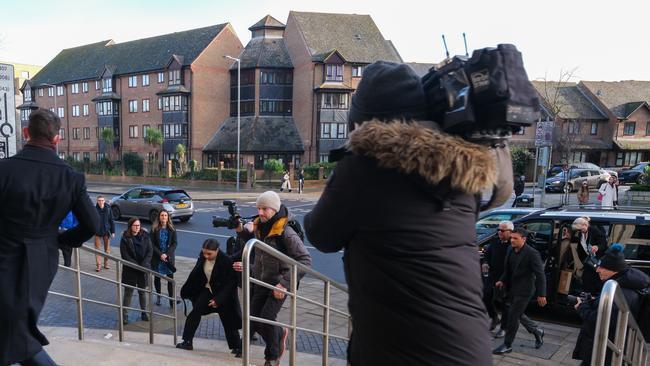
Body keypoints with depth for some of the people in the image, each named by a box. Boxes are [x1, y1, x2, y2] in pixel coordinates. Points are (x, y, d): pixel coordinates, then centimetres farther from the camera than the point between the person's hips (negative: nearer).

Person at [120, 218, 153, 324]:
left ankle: (144, 313, 25)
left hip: (143, 269, 2)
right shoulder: (125, 238, -6)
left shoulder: (145, 236, 0)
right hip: (130, 270, -2)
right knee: (128, 292, 3)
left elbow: (150, 251, -2)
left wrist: (144, 265, -14)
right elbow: (125, 255, -10)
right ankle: (124, 315, 12)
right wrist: (136, 266, -16)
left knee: (142, 291, 13)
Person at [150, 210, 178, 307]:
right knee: (157, 277, 11)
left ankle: (172, 299, -1)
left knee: (170, 278, -4)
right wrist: (160, 254, -14)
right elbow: (152, 244, -4)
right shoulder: (154, 229, -3)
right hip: (157, 257, 0)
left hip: (169, 257, 0)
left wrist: (167, 254, -13)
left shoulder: (172, 229, -1)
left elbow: (175, 243, -2)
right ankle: (158, 296, 28)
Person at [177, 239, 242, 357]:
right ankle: (187, 341, 2)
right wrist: (186, 290, 11)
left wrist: (218, 299, -22)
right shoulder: (202, 258, -9)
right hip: (207, 290, 5)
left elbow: (231, 283, -20)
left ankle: (237, 347, 17)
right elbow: (195, 274, 6)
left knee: (228, 321, 1)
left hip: (223, 295, -5)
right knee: (195, 312, -9)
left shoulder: (226, 261, -26)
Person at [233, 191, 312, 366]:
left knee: (266, 318, -11)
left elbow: (305, 260, -23)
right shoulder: (259, 227, -3)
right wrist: (241, 230, 0)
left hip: (278, 284, -7)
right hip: (259, 282, 7)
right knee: (254, 320, 9)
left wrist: (285, 283, -28)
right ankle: (280, 333, 38)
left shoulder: (286, 234, -24)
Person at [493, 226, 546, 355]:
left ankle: (507, 345, 13)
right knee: (518, 315, 19)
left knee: (513, 317, -1)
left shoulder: (532, 253, -20)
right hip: (512, 289, 7)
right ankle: (537, 331, 42)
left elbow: (540, 275, -18)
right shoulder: (510, 249, 1)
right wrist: (502, 280, 4)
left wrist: (541, 294, -18)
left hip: (523, 291, -7)